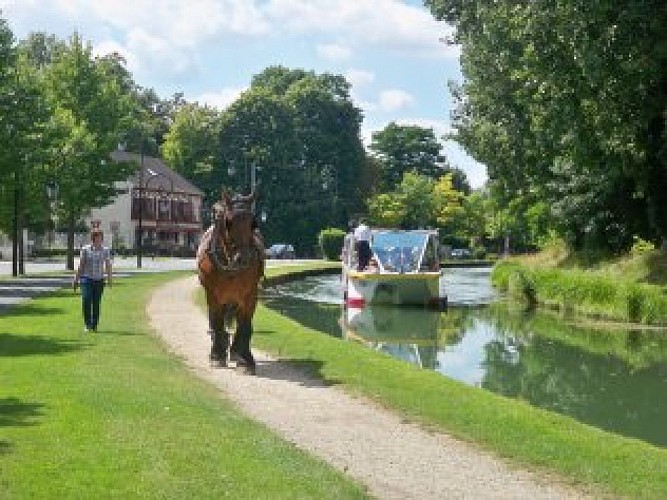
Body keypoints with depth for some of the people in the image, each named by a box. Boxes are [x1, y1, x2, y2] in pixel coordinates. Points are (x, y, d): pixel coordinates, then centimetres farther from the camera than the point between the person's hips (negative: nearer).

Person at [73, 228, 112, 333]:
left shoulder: (105, 250, 4)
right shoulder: (85, 249, 1)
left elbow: (108, 266, 4)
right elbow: (81, 265, 5)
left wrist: (109, 279, -7)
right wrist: (76, 279, 4)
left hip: (99, 280, 1)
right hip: (86, 278, -1)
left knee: (96, 303, 2)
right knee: (86, 300, -17)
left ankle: (94, 326, 13)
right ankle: (87, 324, -7)